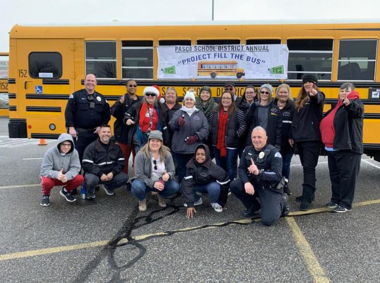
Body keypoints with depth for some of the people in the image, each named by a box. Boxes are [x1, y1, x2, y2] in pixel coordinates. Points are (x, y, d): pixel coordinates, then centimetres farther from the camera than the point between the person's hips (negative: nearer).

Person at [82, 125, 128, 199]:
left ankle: (108, 187, 14)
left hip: (110, 174, 4)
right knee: (91, 180, -38)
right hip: (95, 173, -4)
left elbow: (121, 163, 2)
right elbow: (86, 164, -17)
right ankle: (90, 191, 3)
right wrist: (100, 174, -25)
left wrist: (112, 172, -16)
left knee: (124, 178, -18)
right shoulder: (91, 147, -9)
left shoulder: (116, 147, 5)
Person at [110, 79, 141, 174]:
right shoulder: (122, 99, -3)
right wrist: (120, 103, -29)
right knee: (124, 156, 5)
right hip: (124, 133, -3)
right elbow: (114, 112, -16)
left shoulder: (140, 101, 7)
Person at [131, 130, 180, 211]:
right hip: (146, 182, -3)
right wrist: (153, 183, -31)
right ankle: (142, 200, 3)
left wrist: (168, 175, -33)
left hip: (162, 182, 3)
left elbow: (172, 171, -7)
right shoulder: (141, 154, -19)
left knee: (175, 187, -24)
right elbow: (139, 175, -19)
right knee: (137, 187, -36)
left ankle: (161, 196, 11)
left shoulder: (167, 154, -9)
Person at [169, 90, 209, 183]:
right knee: (182, 171, 6)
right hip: (180, 148, -1)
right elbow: (171, 124, -15)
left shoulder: (200, 114, 9)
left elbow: (205, 128, 1)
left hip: (195, 149, 1)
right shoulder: (178, 112, 4)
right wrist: (177, 122, -38)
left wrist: (196, 137, -15)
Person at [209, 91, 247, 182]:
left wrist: (237, 134, -20)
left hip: (231, 145, -5)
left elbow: (243, 125, -7)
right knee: (219, 167, 16)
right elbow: (210, 125, 18)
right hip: (217, 145, 5)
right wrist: (211, 134, 5)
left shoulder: (238, 112, -4)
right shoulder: (215, 112, 11)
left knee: (230, 168, 2)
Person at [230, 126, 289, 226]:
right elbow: (241, 169, -3)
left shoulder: (274, 152, -18)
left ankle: (281, 201, 13)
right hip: (254, 183, 5)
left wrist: (258, 172, -42)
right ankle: (253, 207, 7)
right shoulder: (248, 150, -1)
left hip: (271, 188, -5)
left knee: (268, 220, -20)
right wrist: (246, 182, -24)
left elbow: (277, 176, -26)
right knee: (234, 185, -19)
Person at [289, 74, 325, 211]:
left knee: (309, 167, -10)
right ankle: (309, 193, 24)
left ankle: (307, 199, -9)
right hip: (300, 138, 7)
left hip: (312, 139, -7)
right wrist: (292, 136, 15)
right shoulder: (300, 99, 16)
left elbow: (319, 99, -32)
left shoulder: (318, 96, -4)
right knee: (306, 167, 14)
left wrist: (314, 94, -55)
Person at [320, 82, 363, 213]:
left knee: (347, 175, -4)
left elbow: (358, 110, -31)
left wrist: (349, 104, -52)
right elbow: (327, 123, 27)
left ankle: (346, 203, 4)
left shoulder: (355, 103, -5)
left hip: (348, 148, -8)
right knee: (334, 175, 14)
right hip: (333, 148, 8)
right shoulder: (337, 105, 19)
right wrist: (326, 143, 20)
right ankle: (336, 199, 26)